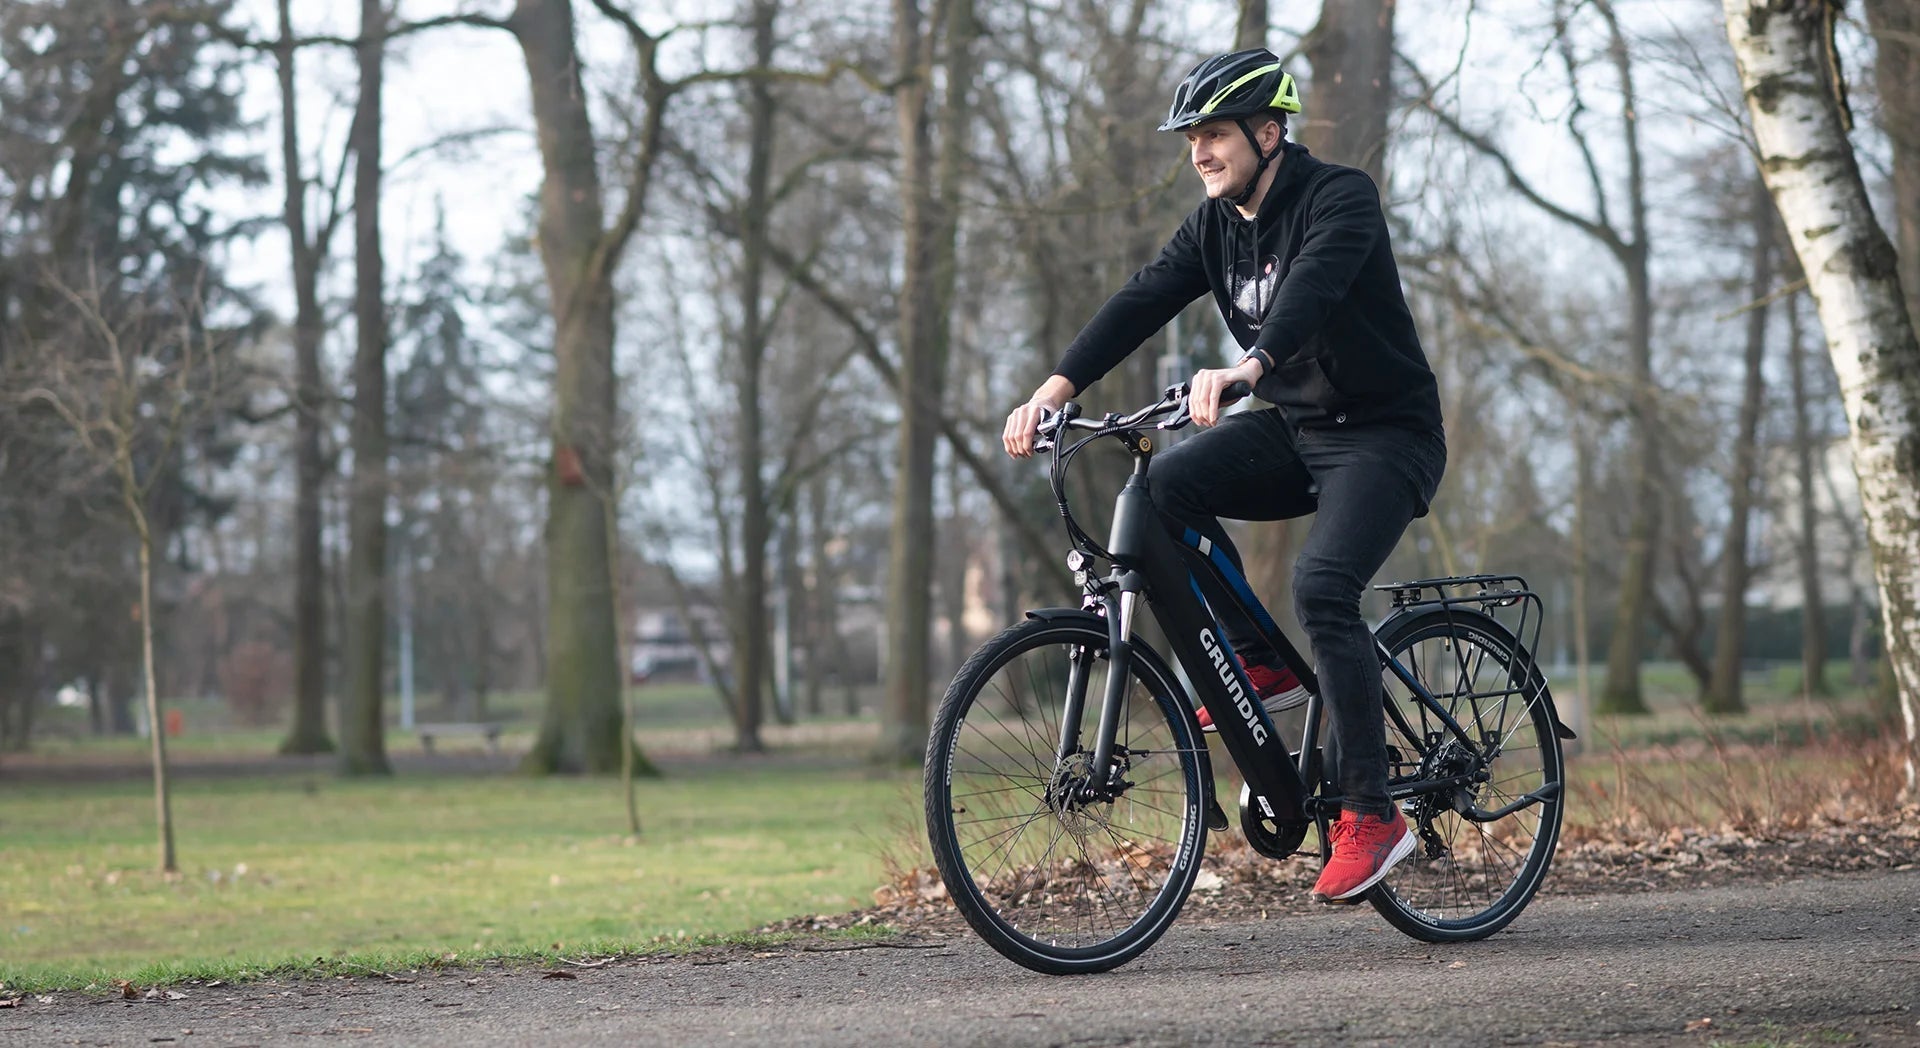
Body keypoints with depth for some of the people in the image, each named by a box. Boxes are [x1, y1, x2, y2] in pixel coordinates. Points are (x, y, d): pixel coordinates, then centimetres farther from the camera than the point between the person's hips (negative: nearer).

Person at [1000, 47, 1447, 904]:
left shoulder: (1340, 198, -17)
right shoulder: (1214, 225, 4)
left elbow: (1313, 288, -37)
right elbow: (1141, 302, -7)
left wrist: (1246, 368, -56)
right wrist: (1055, 388, -21)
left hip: (1385, 437, -7)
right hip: (1293, 430, 7)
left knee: (1321, 587, -28)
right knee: (1169, 483, -20)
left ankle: (1370, 814, -19)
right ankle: (1256, 660, -4)